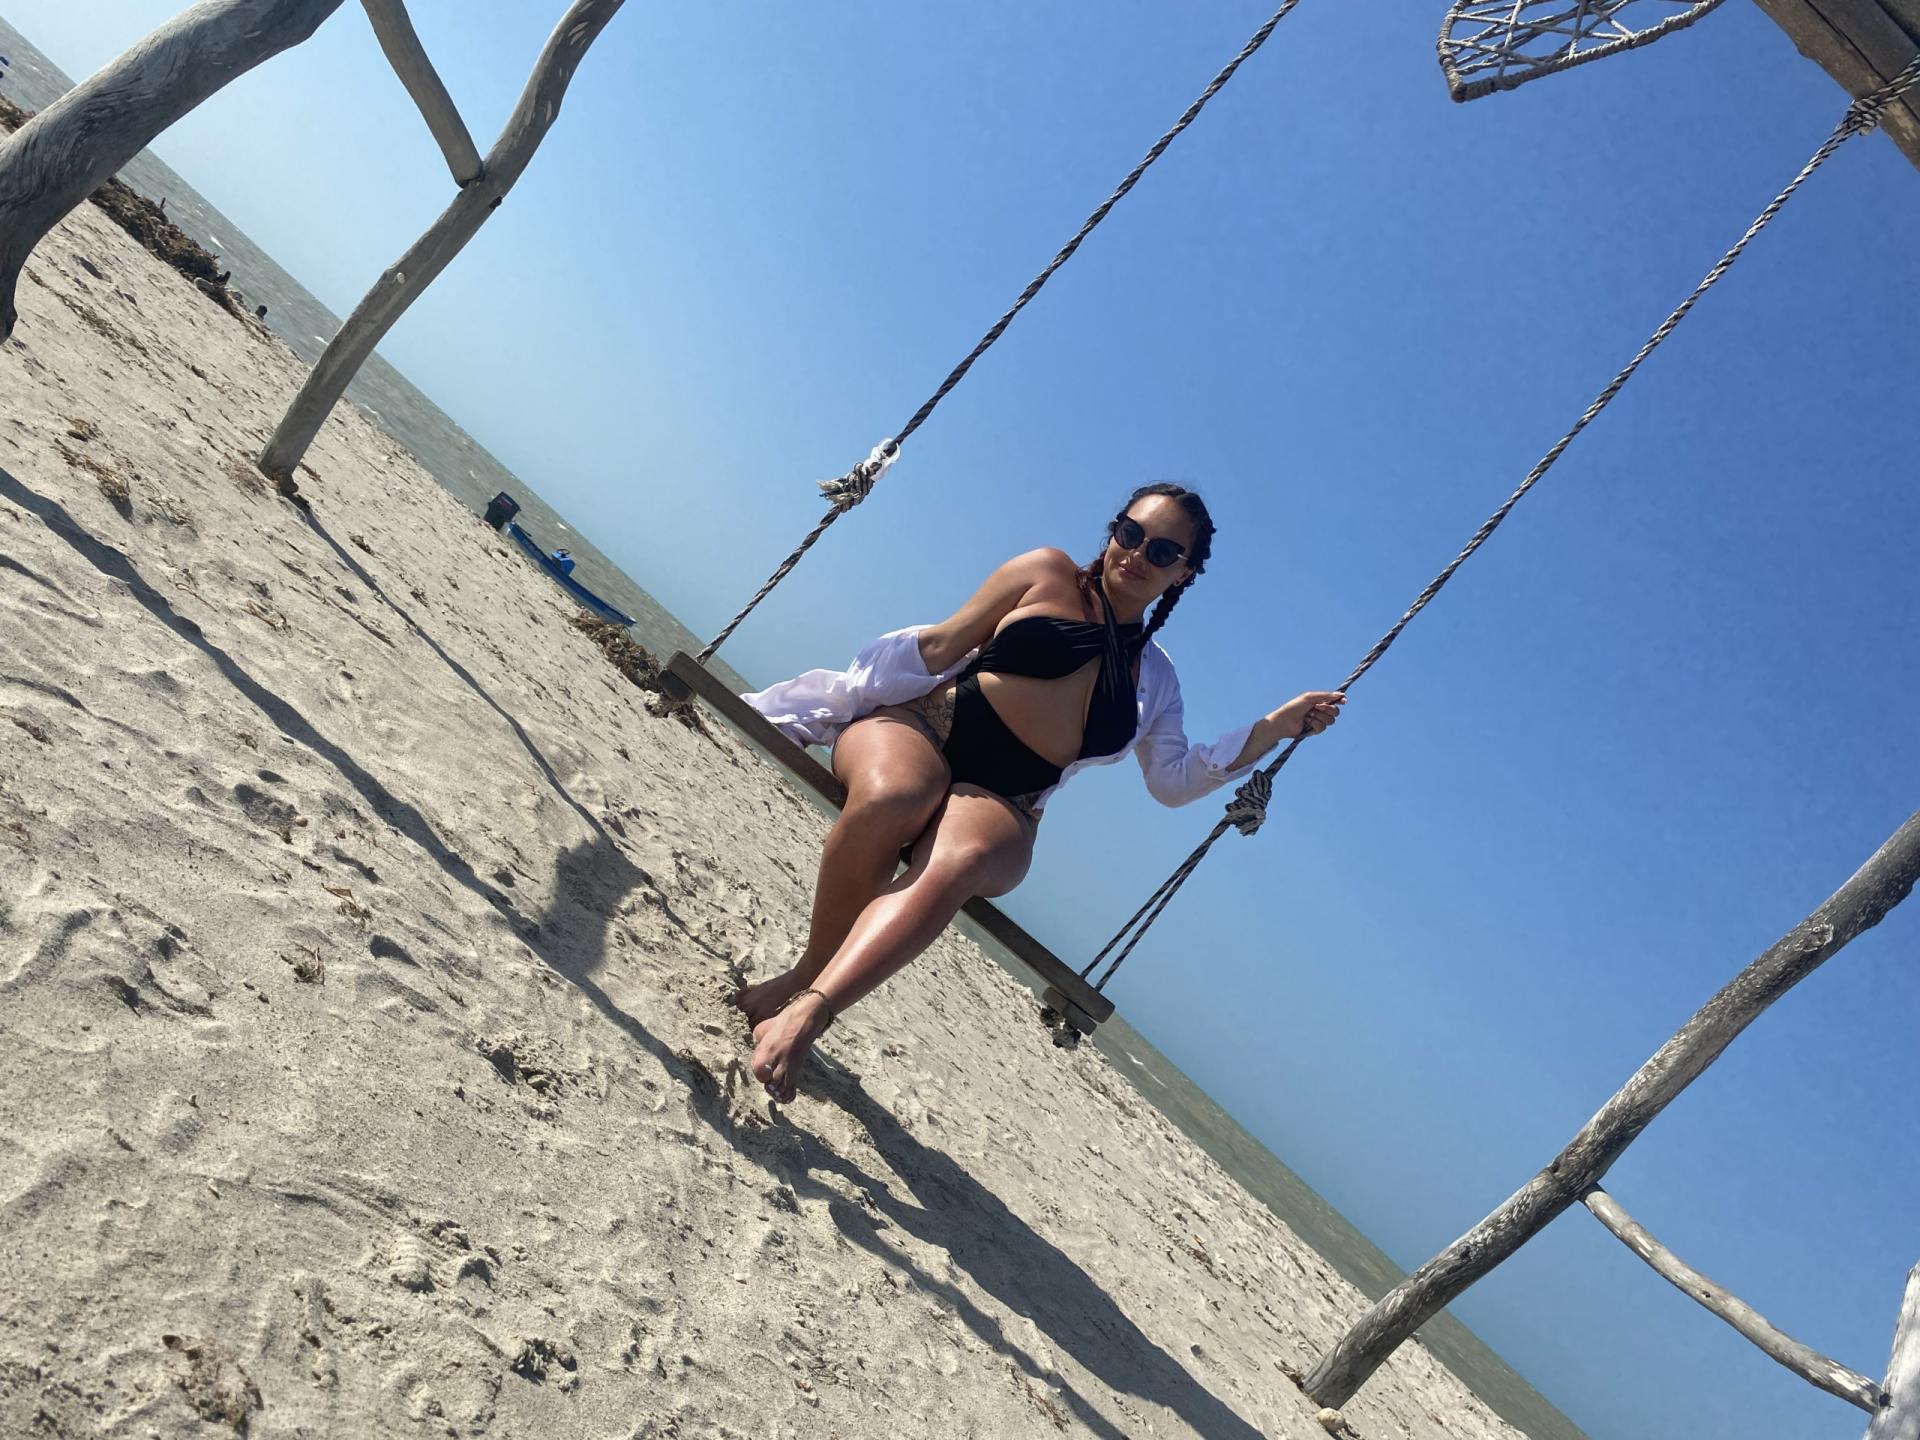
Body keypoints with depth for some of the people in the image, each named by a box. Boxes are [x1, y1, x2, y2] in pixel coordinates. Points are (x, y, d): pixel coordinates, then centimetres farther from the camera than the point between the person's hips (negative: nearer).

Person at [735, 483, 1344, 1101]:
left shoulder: (1155, 676, 21)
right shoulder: (1047, 573, 11)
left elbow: (1174, 779, 15)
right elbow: (936, 648, 8)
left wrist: (1276, 726, 10)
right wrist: (836, 704, 4)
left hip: (1001, 804, 2)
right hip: (919, 728, -1)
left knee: (961, 859, -37)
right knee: (892, 797, -40)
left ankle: (804, 1012, -45)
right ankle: (809, 972, -23)